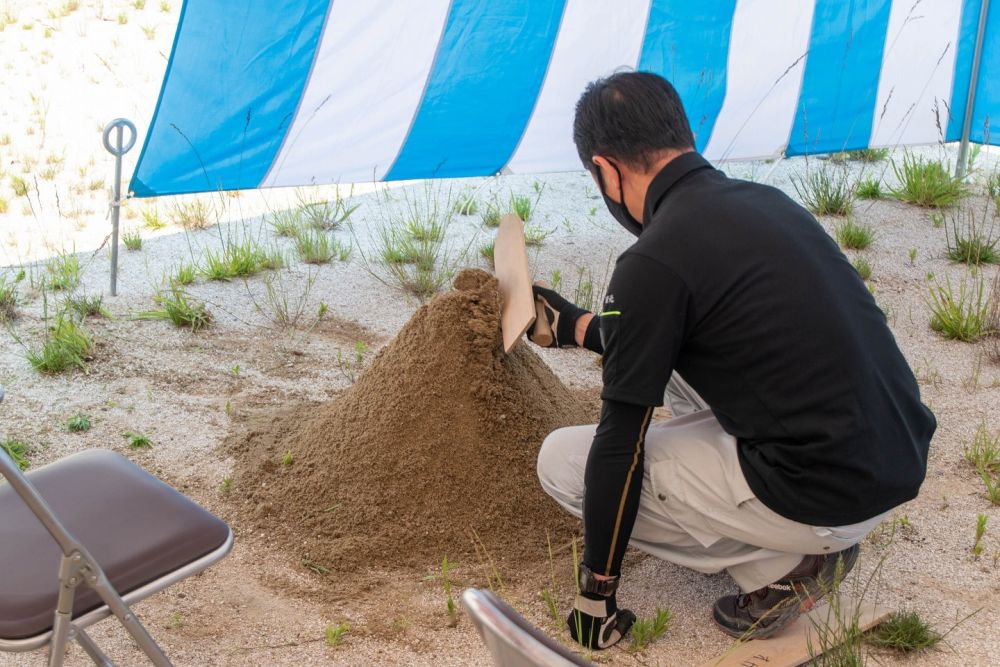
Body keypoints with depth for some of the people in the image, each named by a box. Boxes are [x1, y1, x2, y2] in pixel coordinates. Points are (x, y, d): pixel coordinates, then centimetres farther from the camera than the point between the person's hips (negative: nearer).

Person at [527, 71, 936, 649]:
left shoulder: (654, 262, -17)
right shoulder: (764, 199, 8)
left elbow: (619, 446, -10)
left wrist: (597, 595, 1)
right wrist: (578, 326, 35)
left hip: (826, 497, -8)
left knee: (563, 460, 2)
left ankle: (778, 568, 3)